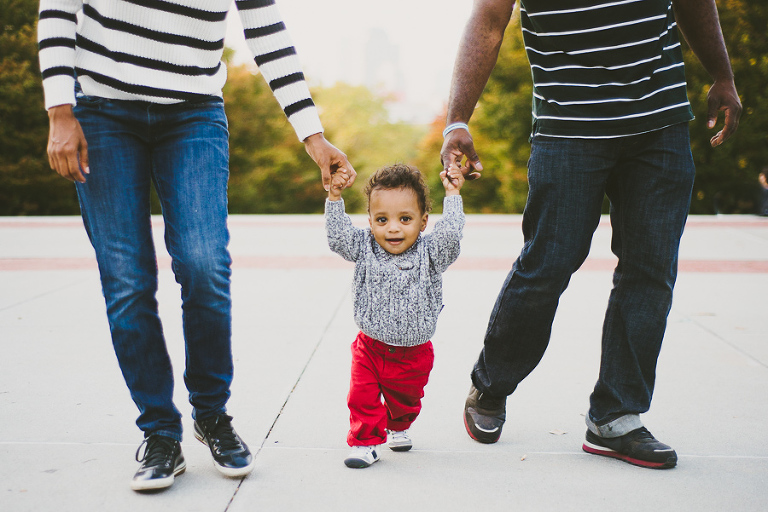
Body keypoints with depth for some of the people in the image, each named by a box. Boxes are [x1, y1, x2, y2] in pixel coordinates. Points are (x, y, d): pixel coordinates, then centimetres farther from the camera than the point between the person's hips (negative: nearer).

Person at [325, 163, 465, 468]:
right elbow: (338, 236, -14)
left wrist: (452, 195, -19)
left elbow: (450, 233, -23)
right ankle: (365, 441, 12)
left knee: (405, 400, 20)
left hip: (413, 352, 0)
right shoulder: (365, 249, -7)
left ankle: (397, 428, 49)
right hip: (371, 347, 0)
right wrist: (334, 198, -21)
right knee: (363, 397, -7)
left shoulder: (429, 253, -10)